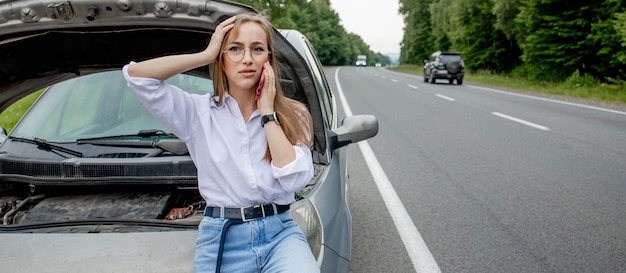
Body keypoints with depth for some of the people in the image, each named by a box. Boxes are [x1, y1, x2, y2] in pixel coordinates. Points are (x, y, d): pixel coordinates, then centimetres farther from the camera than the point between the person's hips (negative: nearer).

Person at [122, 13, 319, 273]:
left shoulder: (292, 115, 3)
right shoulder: (199, 113, 2)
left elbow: (294, 180, -12)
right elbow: (136, 75, -9)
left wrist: (268, 113, -8)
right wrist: (206, 55, -9)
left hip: (280, 233, 1)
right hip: (221, 240, 0)